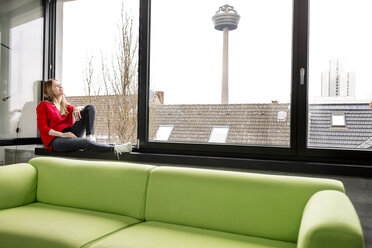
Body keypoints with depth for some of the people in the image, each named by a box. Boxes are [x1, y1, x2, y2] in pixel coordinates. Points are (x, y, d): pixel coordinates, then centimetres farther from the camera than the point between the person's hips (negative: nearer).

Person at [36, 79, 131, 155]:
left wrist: (76, 108, -7)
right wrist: (62, 134, -20)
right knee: (84, 142, -39)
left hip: (70, 133, 6)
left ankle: (90, 136, -24)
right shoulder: (43, 105, 3)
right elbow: (42, 127, -7)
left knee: (90, 107, -5)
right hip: (55, 140, -6)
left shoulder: (65, 106, 18)